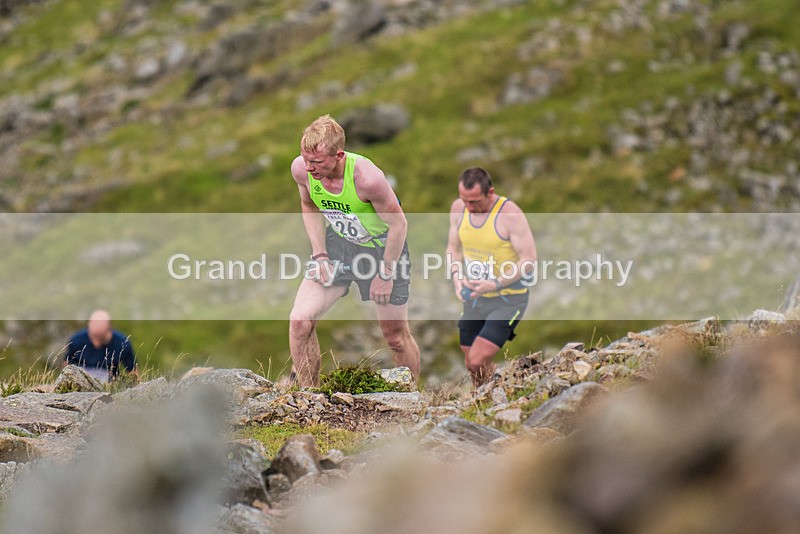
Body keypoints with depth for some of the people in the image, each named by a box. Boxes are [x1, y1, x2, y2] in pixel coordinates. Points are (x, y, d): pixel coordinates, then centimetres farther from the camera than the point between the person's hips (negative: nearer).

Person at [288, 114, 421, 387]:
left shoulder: (367, 177, -35)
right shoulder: (301, 168, -20)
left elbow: (398, 223, -20)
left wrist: (386, 275, -13)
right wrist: (320, 254, -5)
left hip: (382, 246, -4)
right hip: (338, 243, 4)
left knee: (396, 337, 7)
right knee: (300, 321, -12)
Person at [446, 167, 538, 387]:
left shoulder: (510, 213, -21)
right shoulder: (458, 208, -2)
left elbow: (529, 260, -19)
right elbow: (453, 248, 12)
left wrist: (495, 284, -27)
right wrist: (457, 275, -9)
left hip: (508, 300, -7)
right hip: (474, 298, 7)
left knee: (477, 361, -17)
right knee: (471, 365, 12)